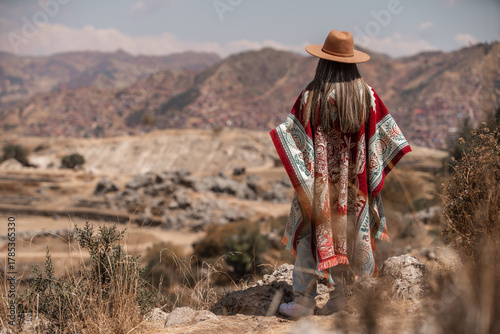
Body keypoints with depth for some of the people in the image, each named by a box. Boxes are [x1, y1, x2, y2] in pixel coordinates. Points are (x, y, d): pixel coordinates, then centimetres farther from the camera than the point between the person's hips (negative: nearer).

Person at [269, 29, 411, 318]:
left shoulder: (312, 94, -12)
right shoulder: (367, 94, -3)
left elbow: (293, 132, -10)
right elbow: (387, 134, 1)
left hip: (319, 178, -2)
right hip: (354, 181, 2)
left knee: (311, 234, 6)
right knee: (349, 233, 14)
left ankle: (304, 300, 6)